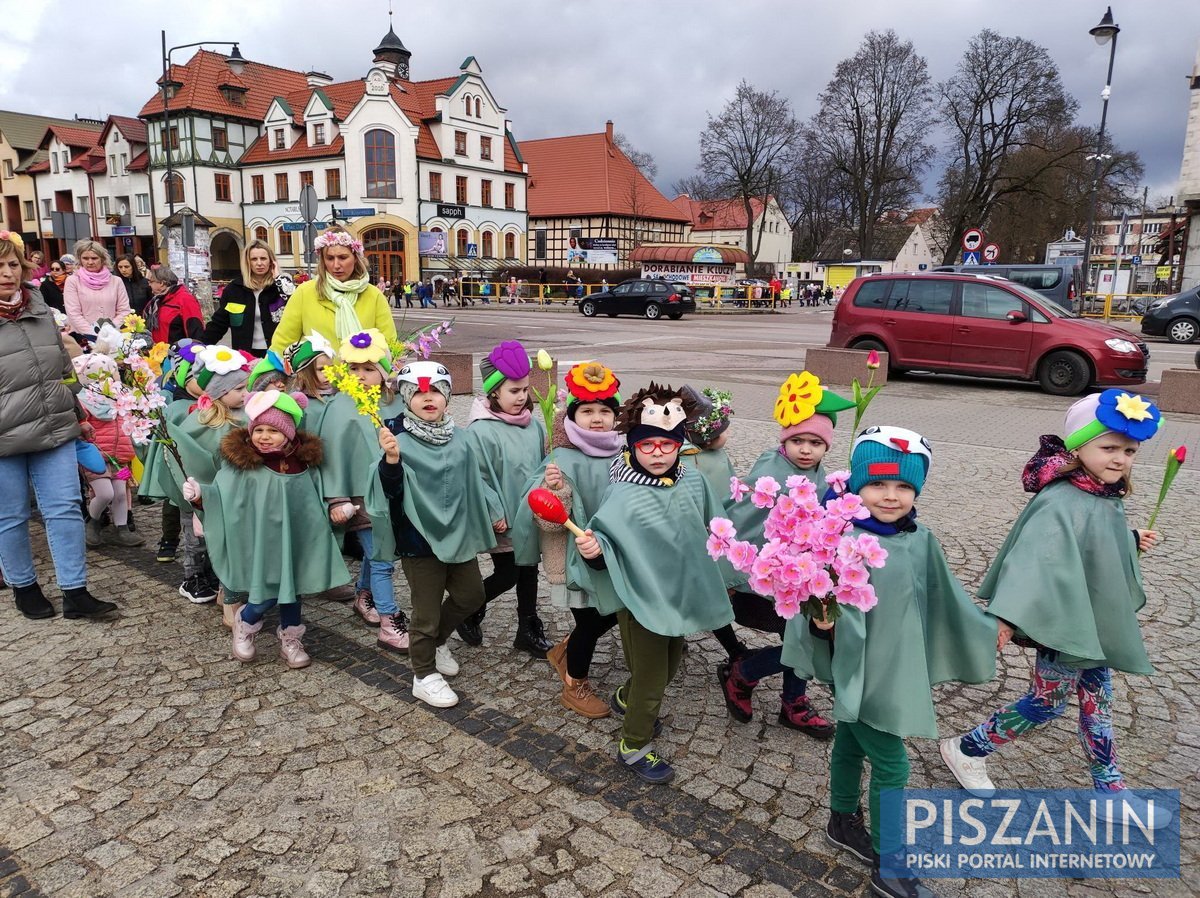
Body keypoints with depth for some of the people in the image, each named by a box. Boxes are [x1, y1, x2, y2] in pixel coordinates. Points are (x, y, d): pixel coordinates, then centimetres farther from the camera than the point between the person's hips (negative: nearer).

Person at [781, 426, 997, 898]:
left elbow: (943, 600, 11)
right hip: (857, 671, -6)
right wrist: (821, 621, -43)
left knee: (851, 745, 25)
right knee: (892, 765, 2)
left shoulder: (921, 541, -3)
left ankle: (843, 823, 46)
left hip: (898, 669, 6)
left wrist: (987, 630, 20)